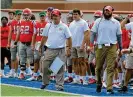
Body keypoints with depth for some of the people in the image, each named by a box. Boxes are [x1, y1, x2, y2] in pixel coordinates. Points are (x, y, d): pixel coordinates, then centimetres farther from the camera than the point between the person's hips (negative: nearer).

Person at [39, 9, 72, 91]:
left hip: (60, 51, -3)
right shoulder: (48, 26, 7)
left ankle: (59, 85, 6)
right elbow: (44, 37, 14)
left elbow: (69, 38, -1)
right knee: (45, 66, 0)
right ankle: (45, 82, 19)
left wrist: (69, 49, -7)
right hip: (50, 50, 3)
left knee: (60, 69, 0)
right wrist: (40, 47, 13)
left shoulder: (64, 27, -2)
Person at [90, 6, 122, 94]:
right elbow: (93, 33, 6)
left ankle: (109, 88, -4)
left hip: (112, 47, -1)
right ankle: (99, 83, 30)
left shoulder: (116, 23, 7)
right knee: (98, 67, 7)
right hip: (100, 47, 1)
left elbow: (119, 36, 11)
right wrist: (91, 45, -3)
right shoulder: (98, 21, 6)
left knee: (110, 68, -4)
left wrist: (121, 49, 10)